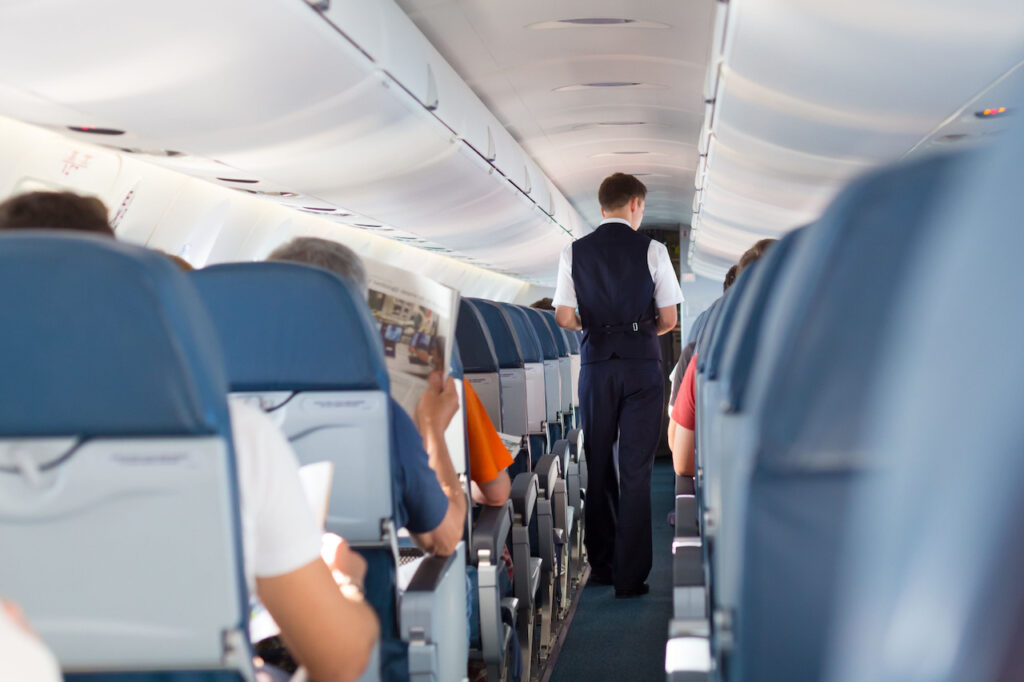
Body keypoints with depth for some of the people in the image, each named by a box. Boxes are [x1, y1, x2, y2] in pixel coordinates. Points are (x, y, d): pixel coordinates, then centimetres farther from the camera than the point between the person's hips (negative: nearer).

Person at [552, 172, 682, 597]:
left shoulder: (574, 252, 3)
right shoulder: (651, 251, -2)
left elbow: (564, 318, 1)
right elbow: (669, 319, -2)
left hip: (596, 364, 2)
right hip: (641, 364, -2)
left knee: (598, 466, 14)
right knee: (636, 470, 0)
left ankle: (601, 566, 22)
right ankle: (630, 576, 0)